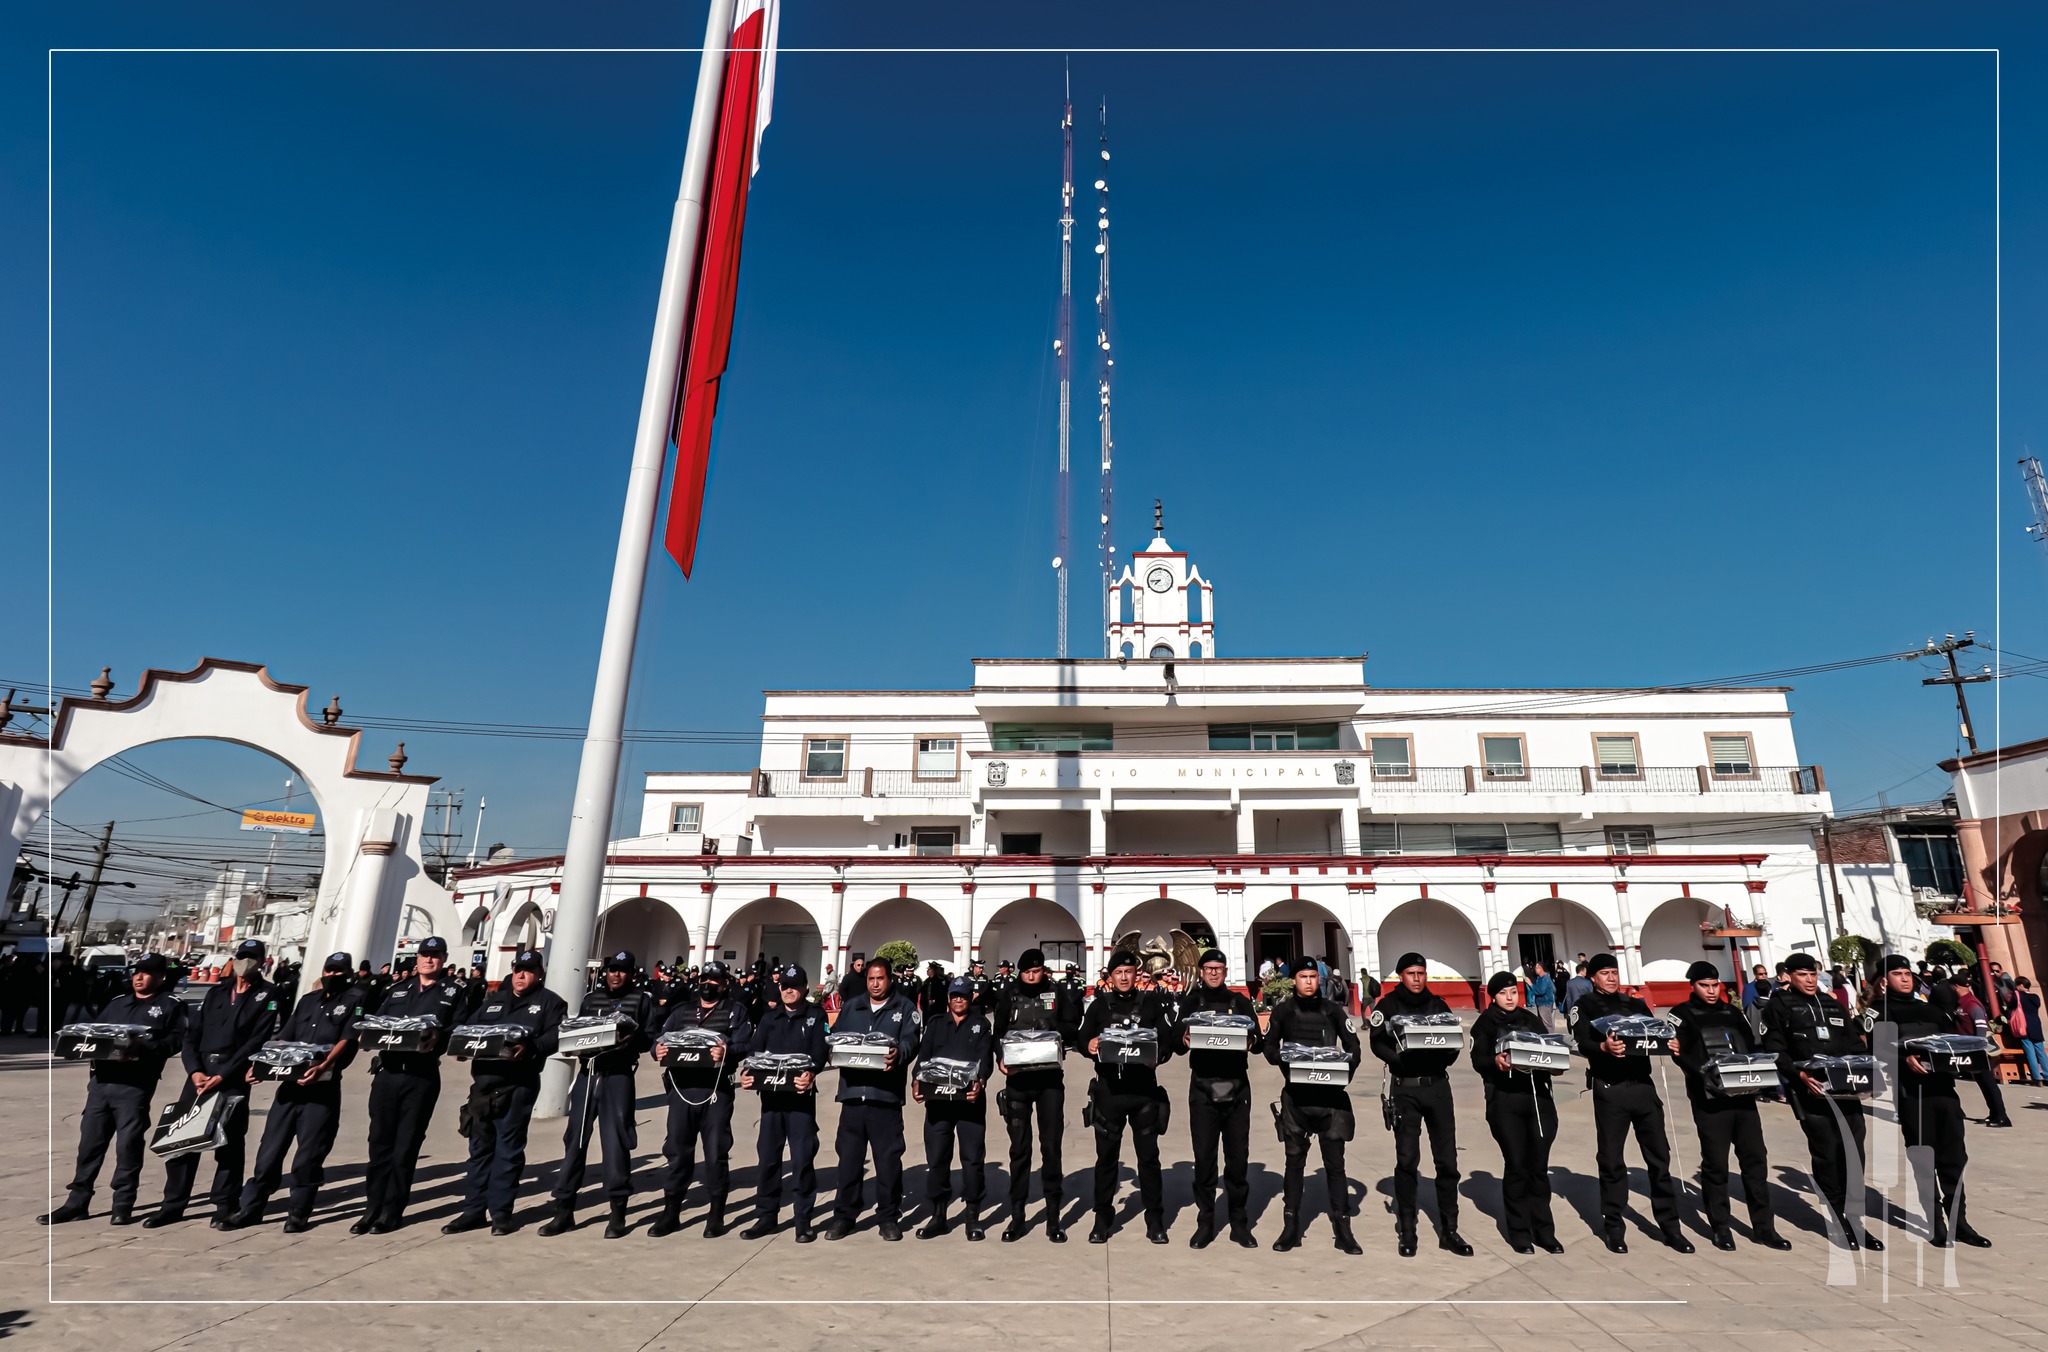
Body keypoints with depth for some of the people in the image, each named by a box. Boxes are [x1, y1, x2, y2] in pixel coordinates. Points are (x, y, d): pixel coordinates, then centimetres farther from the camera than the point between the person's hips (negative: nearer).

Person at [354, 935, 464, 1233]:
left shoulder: (453, 993, 4)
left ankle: (392, 1212, 12)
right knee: (380, 1142, 7)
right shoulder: (397, 990, 16)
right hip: (387, 1072, 3)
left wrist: (438, 1040, -23)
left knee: (405, 1147, 3)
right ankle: (373, 1207, 18)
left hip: (422, 1076, -3)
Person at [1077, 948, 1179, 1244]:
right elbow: (1083, 1037, 2)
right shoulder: (1099, 1005, 8)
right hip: (1109, 1088, 0)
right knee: (1106, 1155, 7)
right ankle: (1103, 1219, 19)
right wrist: (1090, 1046, -20)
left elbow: (1169, 1038, 2)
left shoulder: (1151, 1003, 7)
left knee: (1148, 1155, 7)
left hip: (1144, 1087, 0)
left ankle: (1155, 1220, 19)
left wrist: (1158, 1054, -18)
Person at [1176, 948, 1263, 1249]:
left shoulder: (1240, 1002, 12)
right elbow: (1179, 1039, -1)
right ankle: (1205, 1223, 15)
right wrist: (1185, 1040, -24)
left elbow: (1260, 1041, 5)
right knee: (1204, 1158, 2)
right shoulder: (1191, 1002, 9)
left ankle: (1240, 1224, 19)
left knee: (1238, 1157, 5)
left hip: (1237, 1088, 1)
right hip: (1203, 1088, -1)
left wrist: (1251, 1042, -18)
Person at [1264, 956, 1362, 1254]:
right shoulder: (1283, 1011, 6)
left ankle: (1342, 1229, 11)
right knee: (1295, 1160, 7)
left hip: (1330, 1094, 0)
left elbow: (1353, 1047, 9)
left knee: (1335, 1162, 3)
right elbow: (1270, 1046, 9)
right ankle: (1290, 1227, 15)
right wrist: (1284, 1058, -12)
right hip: (1296, 1094, 0)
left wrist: (1346, 1066, -11)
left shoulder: (1333, 1010, 7)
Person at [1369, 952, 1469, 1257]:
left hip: (1438, 1085, 3)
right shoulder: (1389, 1004, 2)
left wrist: (1443, 1056, -15)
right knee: (1407, 1160, 0)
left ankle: (1449, 1230, 17)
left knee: (1447, 1160, 5)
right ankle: (1406, 1231, 12)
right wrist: (1402, 1059, -23)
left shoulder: (1437, 1004, 11)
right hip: (1406, 1088, -3)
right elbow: (1378, 1043, -6)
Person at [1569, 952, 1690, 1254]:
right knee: (1611, 1160, 3)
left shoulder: (1637, 1005, 17)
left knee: (1659, 1156, 7)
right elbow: (1583, 1044, -11)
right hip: (1610, 1089, -4)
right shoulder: (1585, 1006, 3)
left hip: (1643, 1085, 4)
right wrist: (1604, 1047, -32)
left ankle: (1669, 1226, 18)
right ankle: (1614, 1228, 13)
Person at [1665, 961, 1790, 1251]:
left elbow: (1753, 1048, 14)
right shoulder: (1682, 1015, 0)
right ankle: (1720, 1228, 13)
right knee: (1715, 1164, 2)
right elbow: (1681, 1053, -11)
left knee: (1755, 1159, 6)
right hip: (1709, 1098, -4)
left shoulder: (1733, 1013, 16)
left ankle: (1763, 1227, 16)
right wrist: (1705, 1074, -26)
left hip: (1743, 1094, 5)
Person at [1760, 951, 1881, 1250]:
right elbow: (1775, 1050, -6)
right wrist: (1799, 1074, -19)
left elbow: (1856, 1045, 17)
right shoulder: (1778, 1006, 2)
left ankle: (1853, 1221, 16)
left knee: (1854, 1155, 5)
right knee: (1827, 1155, -3)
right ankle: (1840, 1227, 7)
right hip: (1811, 1091, -5)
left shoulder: (1833, 1006, 20)